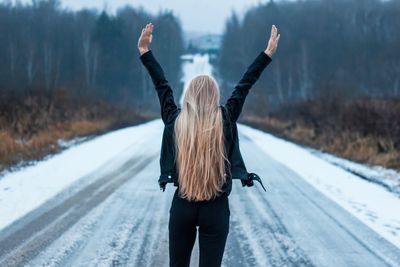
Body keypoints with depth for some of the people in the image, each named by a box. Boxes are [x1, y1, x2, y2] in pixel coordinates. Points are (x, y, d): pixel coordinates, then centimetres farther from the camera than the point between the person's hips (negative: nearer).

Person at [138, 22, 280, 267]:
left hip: (182, 207, 2)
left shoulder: (175, 121, -4)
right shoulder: (224, 121, -8)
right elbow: (244, 86, 0)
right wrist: (268, 53, 9)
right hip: (216, 210, -2)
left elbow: (162, 86, 6)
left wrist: (145, 51, 18)